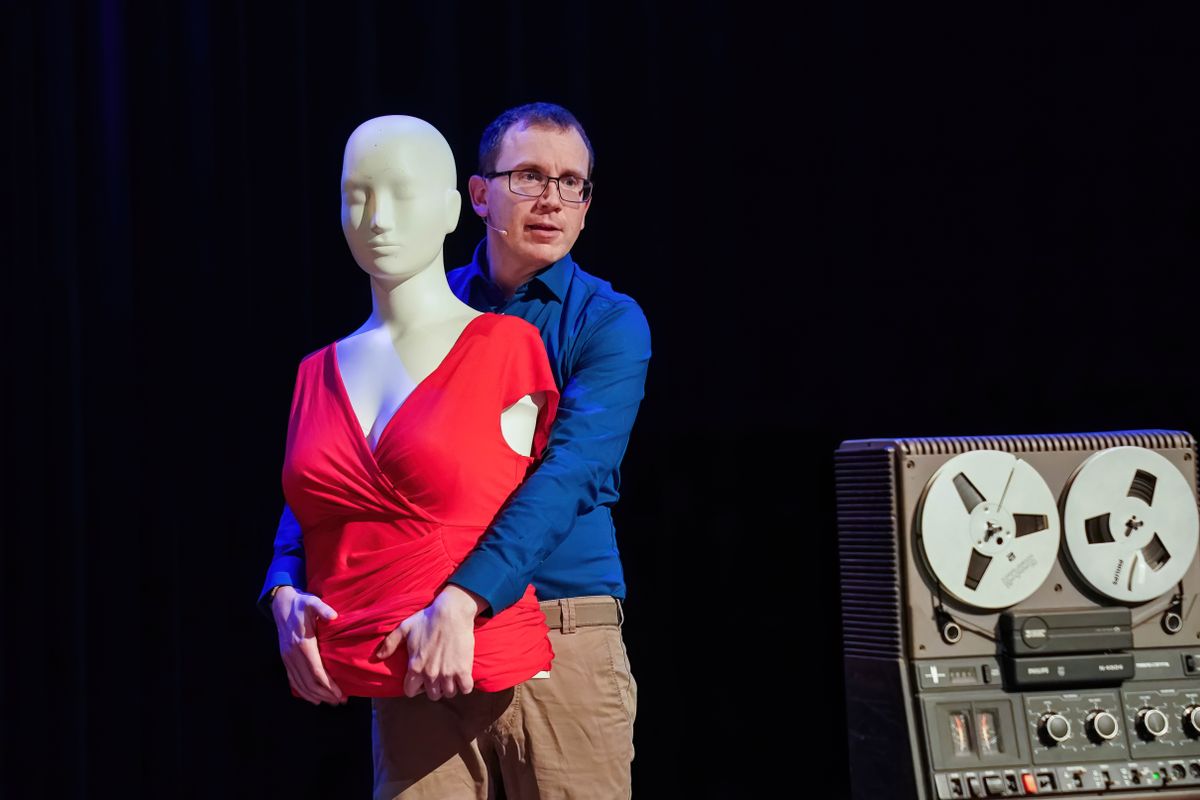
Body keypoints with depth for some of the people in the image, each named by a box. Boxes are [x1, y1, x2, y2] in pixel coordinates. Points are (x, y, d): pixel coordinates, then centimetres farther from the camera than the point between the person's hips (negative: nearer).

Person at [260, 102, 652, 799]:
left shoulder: (609, 323, -1)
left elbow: (569, 473, -16)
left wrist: (461, 602, -29)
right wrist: (287, 590, -16)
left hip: (565, 644, -2)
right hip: (414, 646, 2)